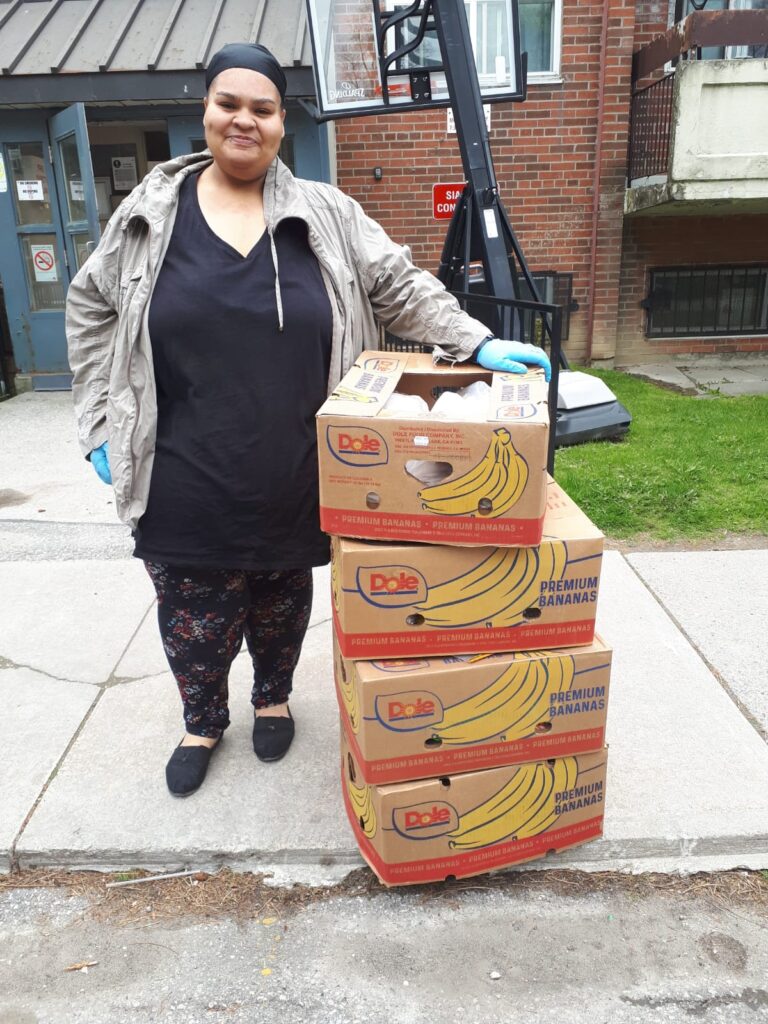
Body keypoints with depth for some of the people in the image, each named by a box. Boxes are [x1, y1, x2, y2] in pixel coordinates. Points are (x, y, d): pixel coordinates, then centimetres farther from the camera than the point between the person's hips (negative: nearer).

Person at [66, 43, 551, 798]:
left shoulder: (326, 215, 1)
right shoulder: (149, 214, 3)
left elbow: (402, 290, 0)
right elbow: (91, 309, 10)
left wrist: (479, 345, -13)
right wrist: (100, 423, 4)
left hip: (293, 485, 0)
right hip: (184, 488, 0)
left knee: (281, 605, 18)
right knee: (194, 619, 12)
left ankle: (273, 699, 46)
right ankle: (202, 724, 40)